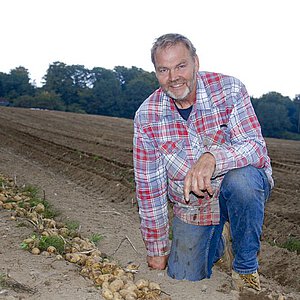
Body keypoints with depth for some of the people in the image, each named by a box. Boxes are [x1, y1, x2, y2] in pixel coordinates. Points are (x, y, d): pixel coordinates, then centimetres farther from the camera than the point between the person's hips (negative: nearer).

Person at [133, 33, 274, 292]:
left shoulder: (229, 90, -17)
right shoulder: (146, 116, -12)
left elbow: (256, 147, -25)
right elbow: (149, 185, -8)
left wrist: (213, 157, -46)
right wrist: (157, 249, -3)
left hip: (238, 192, -2)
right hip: (190, 209, 3)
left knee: (240, 179, -36)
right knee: (185, 281, 0)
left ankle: (246, 268, -12)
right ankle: (214, 245, 34)